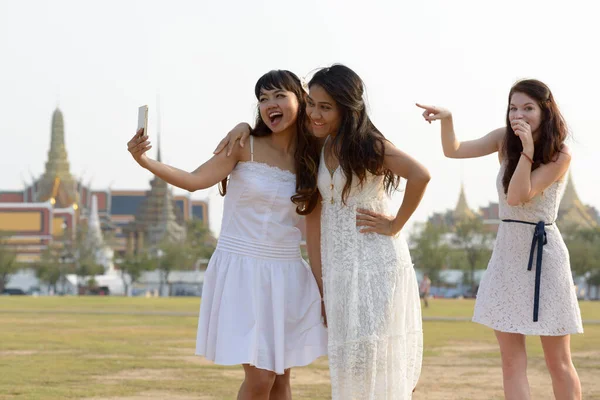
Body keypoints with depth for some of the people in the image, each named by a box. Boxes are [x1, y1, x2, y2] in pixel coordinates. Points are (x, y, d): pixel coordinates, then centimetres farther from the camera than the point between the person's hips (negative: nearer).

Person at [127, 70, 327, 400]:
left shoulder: (311, 158, 5)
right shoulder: (245, 145, -5)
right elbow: (195, 180, -15)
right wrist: (144, 161, -28)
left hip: (287, 275, 4)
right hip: (243, 269, -4)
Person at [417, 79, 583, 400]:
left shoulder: (560, 155, -11)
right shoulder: (504, 140, 2)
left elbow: (518, 196, -17)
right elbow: (454, 151, 0)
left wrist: (528, 149, -25)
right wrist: (446, 119, -18)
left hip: (543, 255, -5)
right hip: (507, 253, 5)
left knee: (558, 361, 2)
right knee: (511, 358, 2)